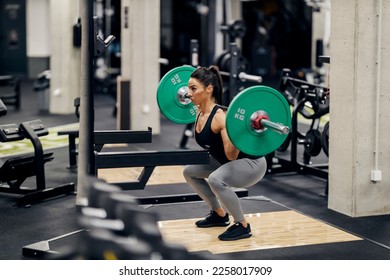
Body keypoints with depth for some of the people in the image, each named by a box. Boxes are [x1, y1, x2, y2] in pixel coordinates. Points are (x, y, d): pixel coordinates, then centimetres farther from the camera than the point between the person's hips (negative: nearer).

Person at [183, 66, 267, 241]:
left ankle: (243, 226, -15)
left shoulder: (220, 116, -29)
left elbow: (232, 155, -31)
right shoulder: (200, 112, -3)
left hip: (251, 163, -10)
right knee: (189, 172, 15)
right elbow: (203, 139, 18)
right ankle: (220, 215, 25)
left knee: (216, 180, -36)